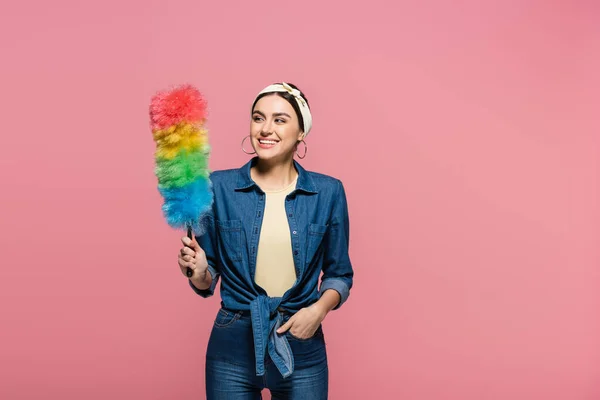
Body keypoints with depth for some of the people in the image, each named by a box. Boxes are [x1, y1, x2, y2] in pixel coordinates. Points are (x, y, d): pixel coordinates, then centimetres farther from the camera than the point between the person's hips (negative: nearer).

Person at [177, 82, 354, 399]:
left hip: (302, 348, 1)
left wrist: (320, 308, -11)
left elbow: (339, 274, 6)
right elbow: (207, 282, 3)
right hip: (232, 348, 0)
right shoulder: (219, 186, -4)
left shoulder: (328, 192, -3)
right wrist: (199, 271, -18)